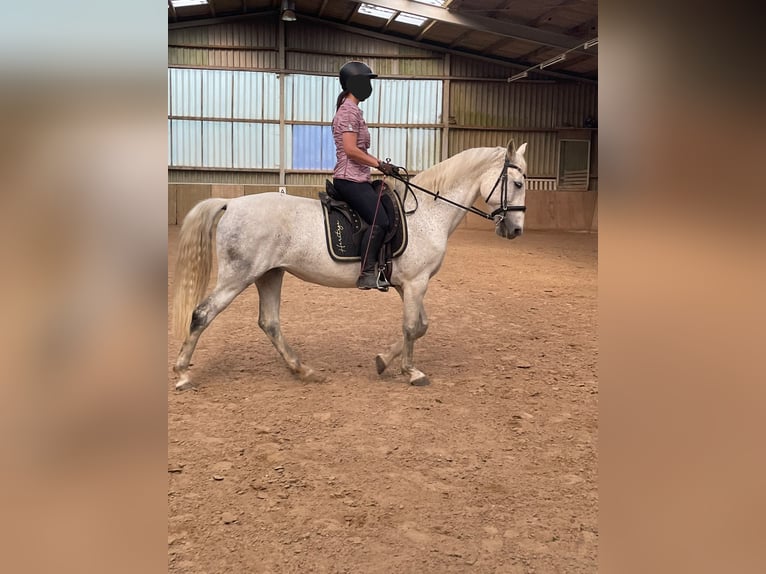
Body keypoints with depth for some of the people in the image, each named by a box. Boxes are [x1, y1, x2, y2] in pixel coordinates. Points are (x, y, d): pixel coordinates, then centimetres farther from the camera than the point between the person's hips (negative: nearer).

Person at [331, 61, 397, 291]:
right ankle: (367, 274, -18)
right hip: (350, 179, -11)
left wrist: (380, 164, 16)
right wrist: (379, 164, -15)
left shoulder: (353, 110, 20)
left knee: (386, 218, 9)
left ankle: (379, 270, 13)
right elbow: (351, 150, -20)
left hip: (358, 179, 11)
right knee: (379, 221, -21)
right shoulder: (349, 111, -11)